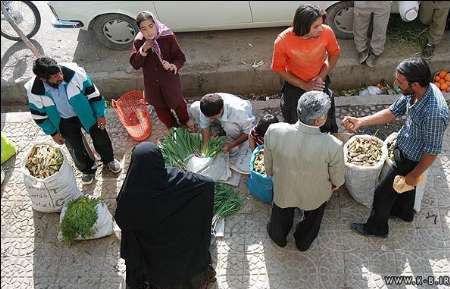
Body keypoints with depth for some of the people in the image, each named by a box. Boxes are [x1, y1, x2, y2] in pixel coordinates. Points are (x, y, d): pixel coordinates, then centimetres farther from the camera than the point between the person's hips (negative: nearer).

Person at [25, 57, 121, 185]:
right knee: (77, 149, 16)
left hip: (86, 113, 0)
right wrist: (53, 133, -2)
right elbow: (39, 115, -10)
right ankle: (88, 170, 47)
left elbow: (92, 92, -18)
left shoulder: (74, 72, -33)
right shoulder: (34, 91, -28)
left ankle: (109, 160, 51)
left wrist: (100, 114, -10)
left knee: (101, 137, 19)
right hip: (65, 122, 0)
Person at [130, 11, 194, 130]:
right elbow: (135, 64, -13)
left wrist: (173, 66, -38)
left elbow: (180, 57, -16)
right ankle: (172, 125, 50)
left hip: (170, 79, -3)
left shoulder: (168, 37, -22)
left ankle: (185, 120, 51)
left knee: (177, 103, 19)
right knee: (160, 107, 21)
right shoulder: (138, 42, -13)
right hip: (151, 83, 3)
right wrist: (143, 50, -28)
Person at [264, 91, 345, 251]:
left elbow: (268, 165, -12)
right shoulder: (333, 146, -37)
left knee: (282, 215, 35)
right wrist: (333, 185, 8)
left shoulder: (273, 131, -33)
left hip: (283, 191, 1)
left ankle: (278, 236, 63)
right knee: (312, 220, 35)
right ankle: (303, 242, 62)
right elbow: (337, 179, -16)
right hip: (315, 196, -1)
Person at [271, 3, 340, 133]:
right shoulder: (282, 41, -29)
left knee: (327, 124, 6)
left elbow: (334, 53, -4)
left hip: (319, 82, 2)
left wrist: (321, 76, -15)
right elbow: (279, 68, -14)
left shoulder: (326, 32, -24)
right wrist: (304, 85, -17)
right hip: (295, 83, -1)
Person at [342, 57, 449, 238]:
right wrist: (360, 121, -15)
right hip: (404, 148, 8)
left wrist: (414, 175, -14)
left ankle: (376, 227, 37)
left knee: (383, 192, 11)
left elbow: (432, 152, -28)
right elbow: (393, 112, -4)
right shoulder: (414, 92, -17)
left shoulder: (434, 113, -40)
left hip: (410, 161, -8)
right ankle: (405, 212, 60)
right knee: (404, 185, 32)